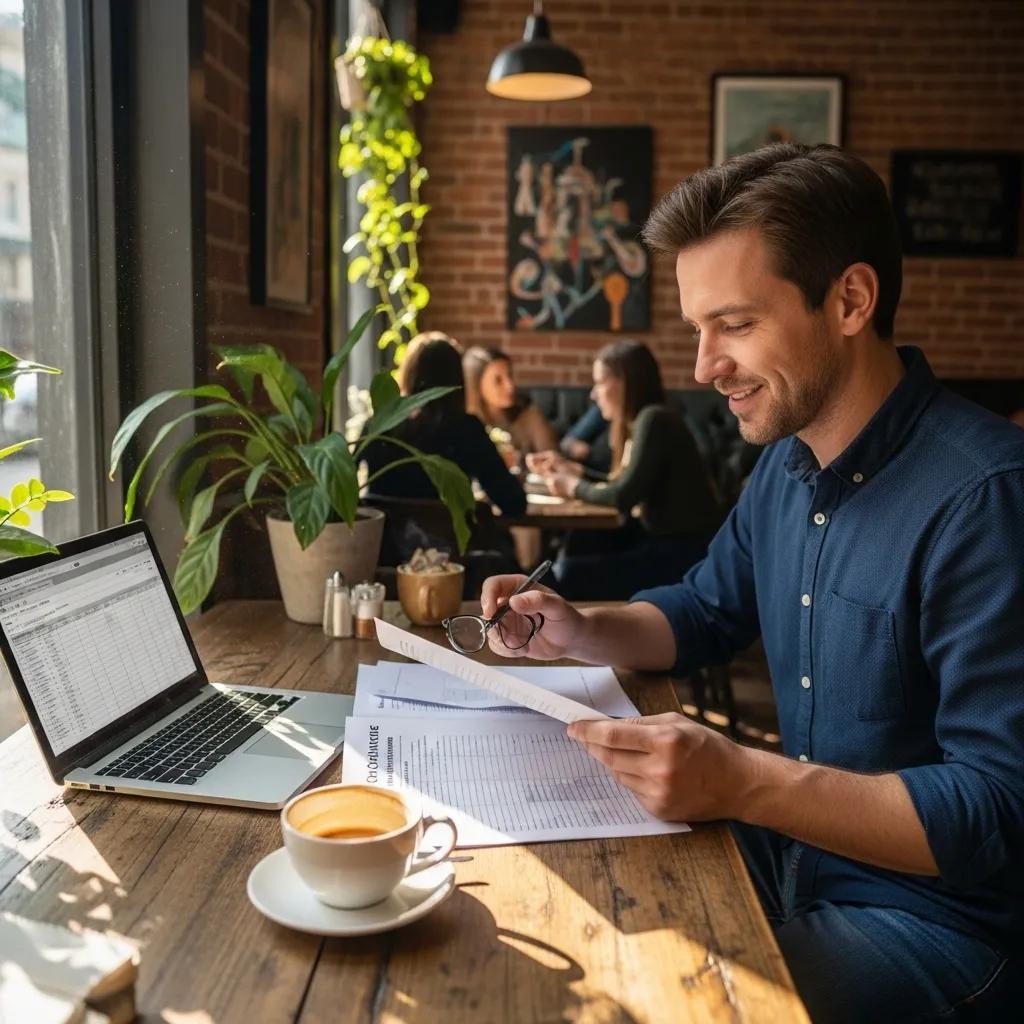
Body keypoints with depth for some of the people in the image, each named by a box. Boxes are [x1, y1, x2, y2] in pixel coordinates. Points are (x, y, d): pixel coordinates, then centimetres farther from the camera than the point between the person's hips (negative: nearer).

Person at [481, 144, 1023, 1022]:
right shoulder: (787, 464, 3)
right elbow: (707, 611, 18)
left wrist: (745, 783, -33)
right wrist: (584, 632, -1)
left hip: (936, 912, -7)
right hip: (796, 856, 7)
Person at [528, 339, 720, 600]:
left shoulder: (654, 420, -17)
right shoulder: (640, 421, 11)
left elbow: (623, 497, -20)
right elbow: (623, 485, 16)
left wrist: (574, 487, -3)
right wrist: (571, 469, 18)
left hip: (685, 552, -9)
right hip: (663, 539, 9)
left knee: (571, 576, -11)